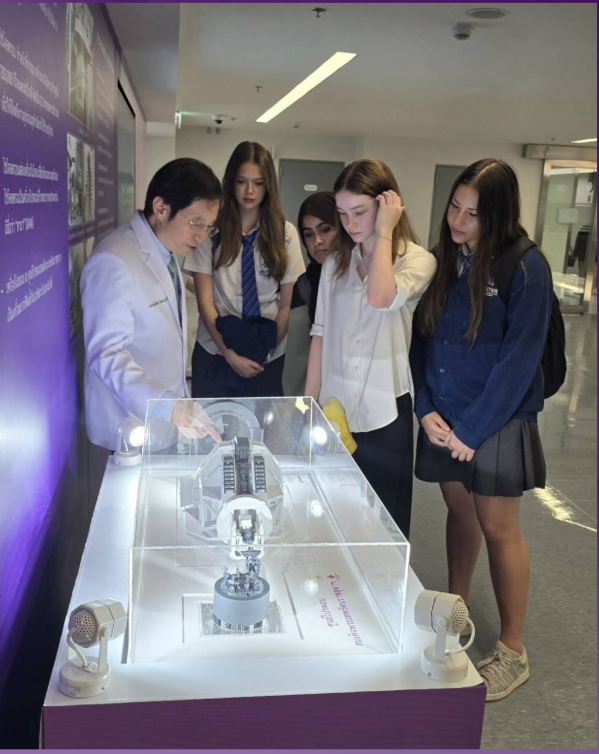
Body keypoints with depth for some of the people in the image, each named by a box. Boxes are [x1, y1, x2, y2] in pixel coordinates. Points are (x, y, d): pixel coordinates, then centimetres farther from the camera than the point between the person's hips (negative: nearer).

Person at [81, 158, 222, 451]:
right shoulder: (114, 262, -22)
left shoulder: (165, 250, 8)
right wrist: (169, 405, -40)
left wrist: (178, 404, 16)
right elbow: (107, 354, -29)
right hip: (133, 430, -8)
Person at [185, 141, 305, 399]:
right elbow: (205, 301, -5)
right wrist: (230, 355, -11)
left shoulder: (285, 233, -1)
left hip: (268, 358, 1)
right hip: (215, 354, -1)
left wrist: (267, 352, -5)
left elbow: (287, 304, 2)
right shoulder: (212, 229, -5)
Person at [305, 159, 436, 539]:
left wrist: (384, 232, -15)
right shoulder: (336, 263, 9)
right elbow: (321, 335, 9)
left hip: (384, 414, -4)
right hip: (335, 409, 4)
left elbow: (380, 298, -26)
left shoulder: (418, 260, -5)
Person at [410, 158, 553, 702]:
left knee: (497, 528, 2)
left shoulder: (525, 268, -12)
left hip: (497, 421, -5)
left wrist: (473, 430, -14)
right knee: (459, 512, 17)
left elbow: (519, 358, -15)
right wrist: (427, 410, -5)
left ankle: (512, 651, 18)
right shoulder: (443, 260, 4)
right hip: (443, 418, 5)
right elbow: (422, 340, 6)